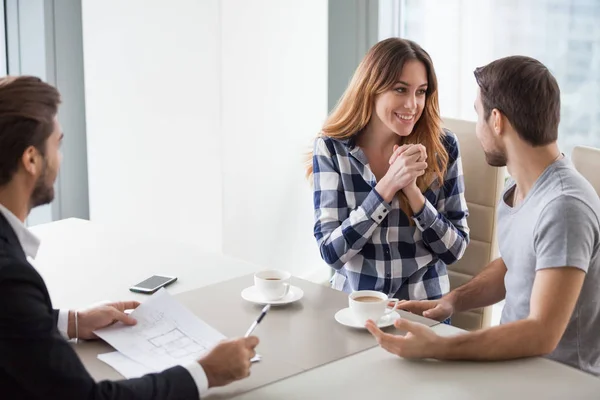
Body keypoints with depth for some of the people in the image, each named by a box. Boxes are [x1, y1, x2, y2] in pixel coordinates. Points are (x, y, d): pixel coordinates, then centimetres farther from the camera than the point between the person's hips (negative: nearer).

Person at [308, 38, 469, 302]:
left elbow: (455, 249, -3)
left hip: (423, 306, 0)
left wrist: (412, 189, -17)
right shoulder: (331, 148, -6)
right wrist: (388, 185, -20)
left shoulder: (443, 147, -4)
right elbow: (331, 252, -11)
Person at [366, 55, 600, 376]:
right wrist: (452, 301, 4)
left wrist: (435, 348, -34)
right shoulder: (519, 188, 4)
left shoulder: (564, 206, -24)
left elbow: (541, 335, -28)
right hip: (517, 361, 8)